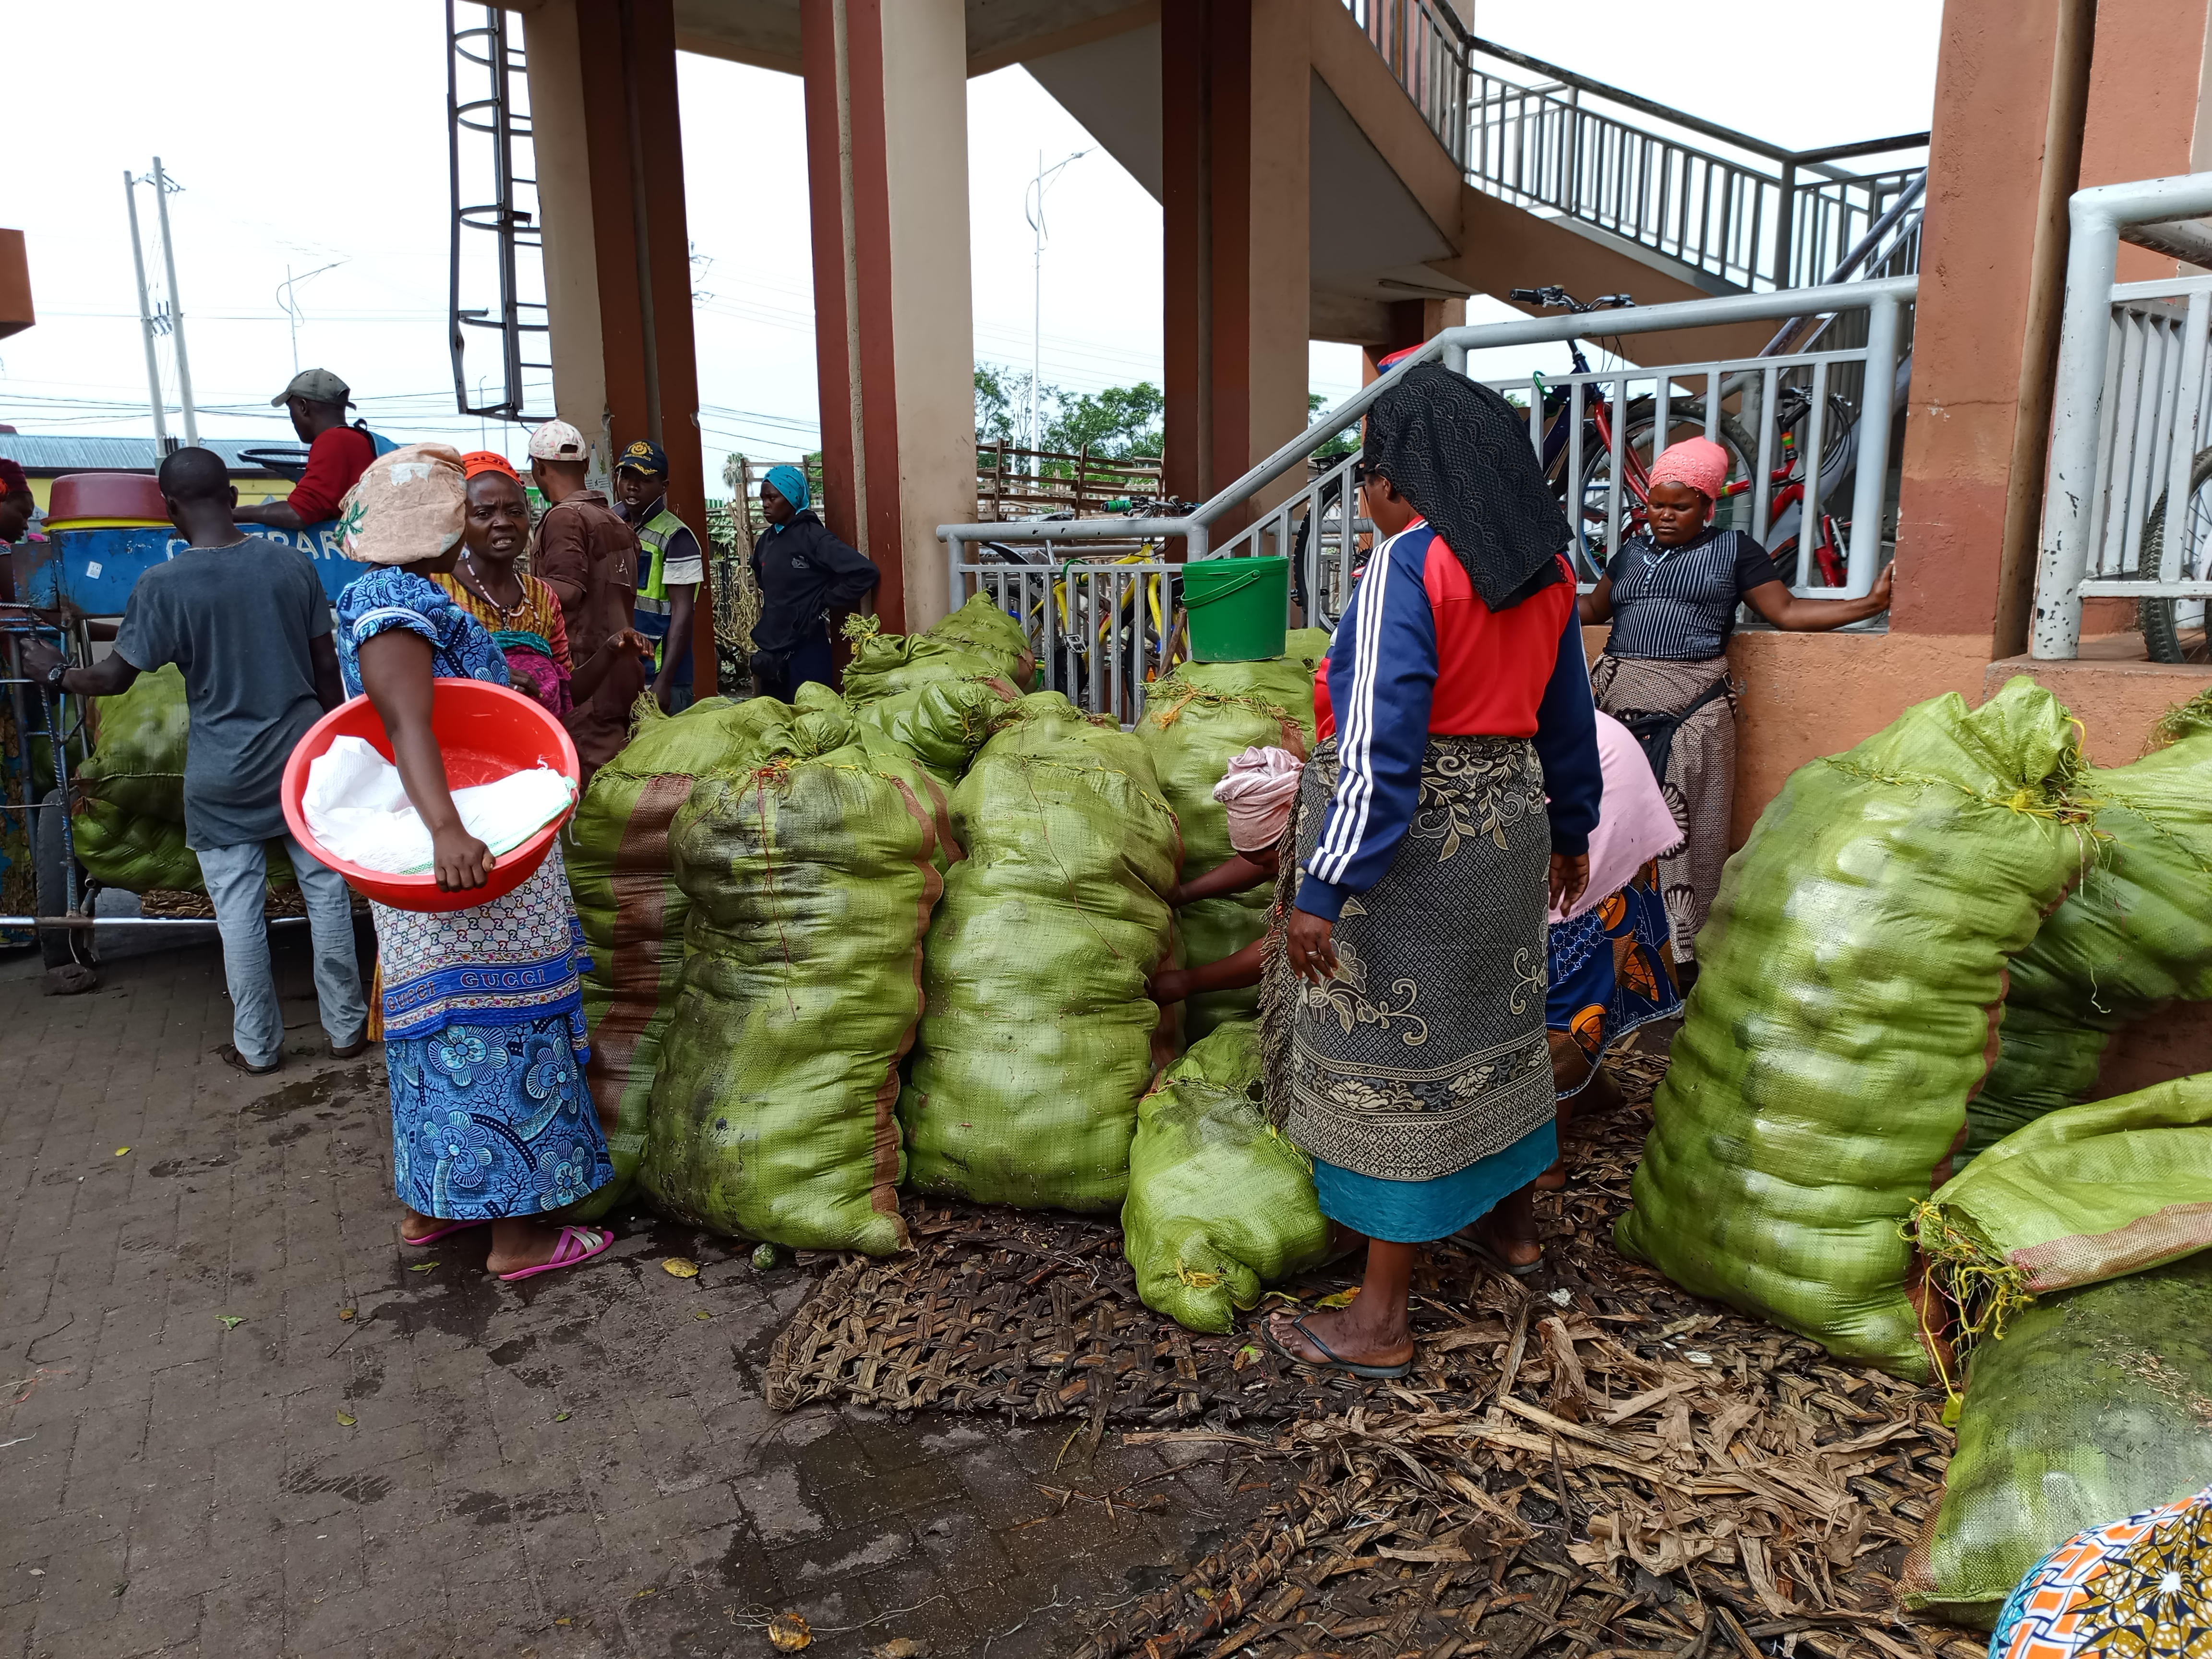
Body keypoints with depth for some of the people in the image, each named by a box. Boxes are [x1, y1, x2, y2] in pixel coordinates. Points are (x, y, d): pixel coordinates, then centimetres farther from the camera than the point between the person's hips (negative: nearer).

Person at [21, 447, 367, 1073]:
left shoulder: (163, 585, -11)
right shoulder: (292, 564, -4)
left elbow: (114, 677, -3)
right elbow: (326, 664, 1)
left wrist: (56, 673, 17)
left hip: (222, 777, -2)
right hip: (303, 757, 2)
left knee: (238, 910, 9)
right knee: (327, 892, 10)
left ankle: (258, 1046, 20)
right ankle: (346, 1028, 18)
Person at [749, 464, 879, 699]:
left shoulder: (813, 536, -12)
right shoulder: (766, 541, 10)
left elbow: (866, 572, -21)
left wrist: (825, 603, -13)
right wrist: (776, 608, 14)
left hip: (805, 650, -7)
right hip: (770, 649, 7)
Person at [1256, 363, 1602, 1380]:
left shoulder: (1408, 565, -18)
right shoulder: (1544, 565, 7)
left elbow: (1379, 742, -25)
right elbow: (1567, 714, 16)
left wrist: (1323, 889, -24)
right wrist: (1570, 828, 27)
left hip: (1408, 839, -8)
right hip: (1504, 820, 8)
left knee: (1393, 1058, -1)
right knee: (1495, 1010, 24)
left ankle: (1379, 1322, 9)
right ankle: (1512, 1206, 46)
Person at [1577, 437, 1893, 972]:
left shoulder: (1733, 550, 11)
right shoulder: (1632, 551, 20)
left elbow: (1787, 611, 9)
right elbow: (1593, 607, 30)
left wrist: (1872, 603, 2)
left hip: (1692, 708, -3)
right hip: (1619, 699, 3)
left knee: (1688, 832, -4)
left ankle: (1687, 950, 2)